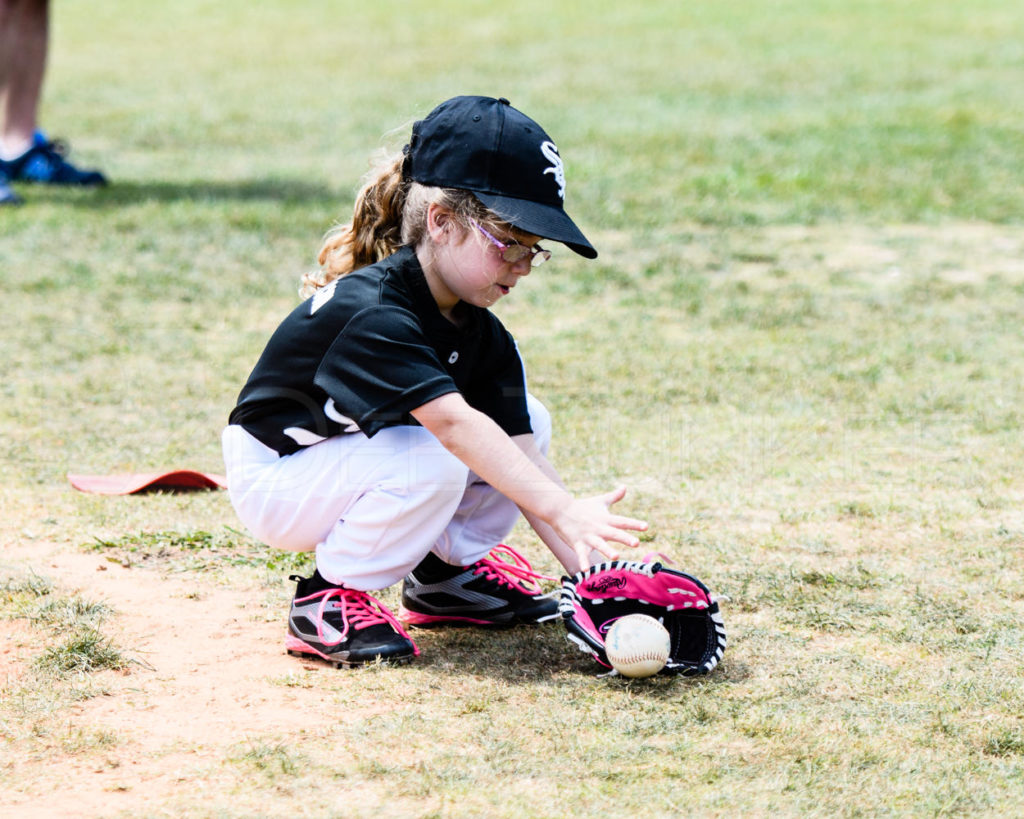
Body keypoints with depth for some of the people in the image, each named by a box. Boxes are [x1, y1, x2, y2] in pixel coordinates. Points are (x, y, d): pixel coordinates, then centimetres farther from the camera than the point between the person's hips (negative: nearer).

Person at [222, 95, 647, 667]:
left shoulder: (480, 333, -5)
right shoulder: (369, 313, -31)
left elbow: (521, 454, -12)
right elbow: (453, 422, -43)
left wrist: (591, 570, -24)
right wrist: (563, 510, -50)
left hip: (358, 459, 8)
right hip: (276, 481, -8)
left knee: (526, 419, -5)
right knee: (434, 459, -33)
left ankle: (447, 570, 9)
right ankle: (328, 600, -14)